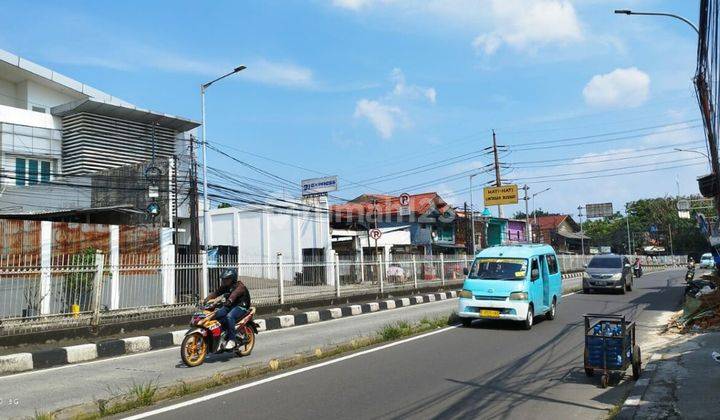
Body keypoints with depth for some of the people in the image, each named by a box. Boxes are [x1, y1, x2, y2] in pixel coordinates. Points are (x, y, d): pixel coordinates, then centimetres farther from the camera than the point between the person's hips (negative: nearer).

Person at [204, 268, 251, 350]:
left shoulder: (239, 286, -15)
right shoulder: (224, 287, 9)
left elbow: (234, 294, -34)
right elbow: (215, 293, 0)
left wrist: (229, 301, -53)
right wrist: (205, 300, -17)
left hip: (241, 306, -8)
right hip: (229, 306, 8)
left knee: (229, 316, -36)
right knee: (215, 315, -16)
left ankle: (232, 340, -31)